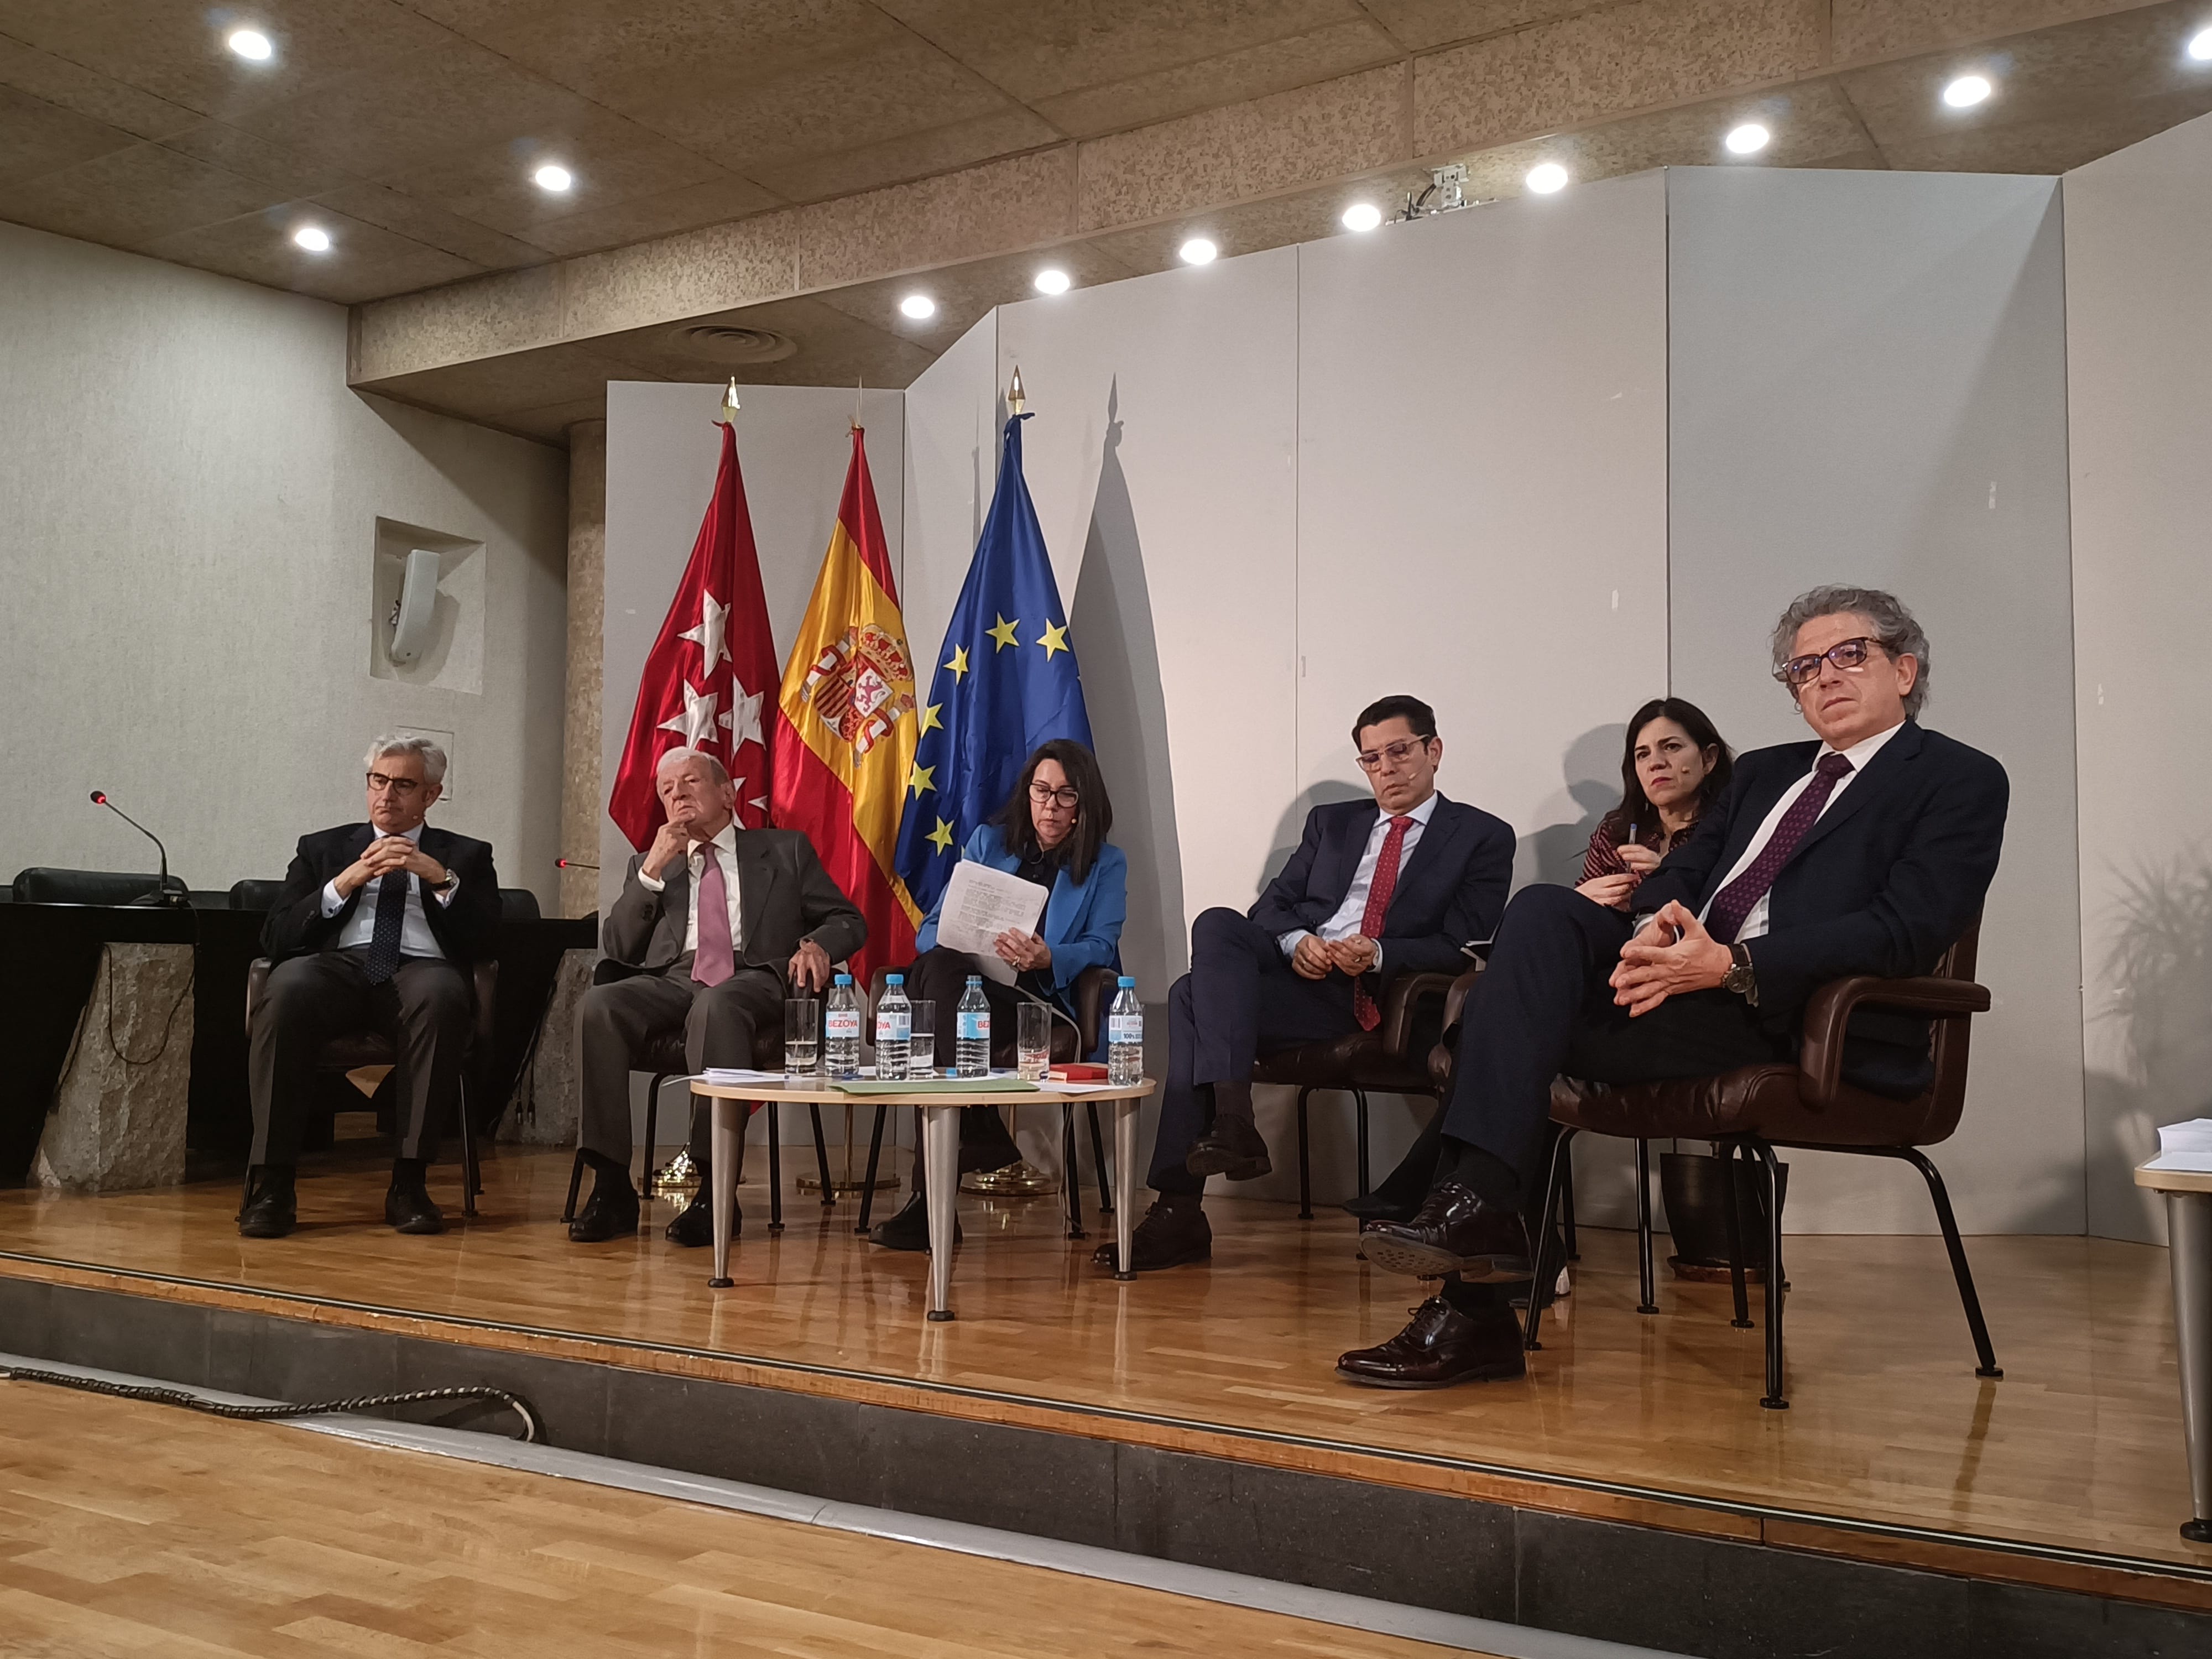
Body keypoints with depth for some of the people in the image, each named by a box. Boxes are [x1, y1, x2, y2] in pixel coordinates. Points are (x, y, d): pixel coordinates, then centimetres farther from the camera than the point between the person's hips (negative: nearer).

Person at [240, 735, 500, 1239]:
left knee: (441, 992, -38)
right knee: (288, 987, -35)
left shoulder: (466, 856, 23)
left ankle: (408, 1183, -33)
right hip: (336, 966, 1)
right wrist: (342, 885, -1)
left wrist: (441, 879, -5)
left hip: (420, 970, -1)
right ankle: (271, 1185, -31)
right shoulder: (322, 849, 26)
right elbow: (276, 938, 12)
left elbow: (485, 941, 7)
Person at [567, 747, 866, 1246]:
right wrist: (653, 870, 5)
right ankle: (612, 1187, -28)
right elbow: (616, 948, 15)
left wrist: (816, 944, -8)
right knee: (597, 1006, -30)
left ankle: (715, 1190, -39)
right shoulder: (649, 864, 28)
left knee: (717, 1006, -40)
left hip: (753, 978, -3)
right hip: (671, 980, 3)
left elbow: (849, 921, 16)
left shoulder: (784, 850, 22)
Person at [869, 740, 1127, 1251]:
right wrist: (957, 945, -12)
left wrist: (1047, 958, -23)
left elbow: (1100, 947, -1)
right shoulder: (988, 842, 21)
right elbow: (932, 928, 14)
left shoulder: (1106, 864, 15)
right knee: (941, 964, -36)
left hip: (1039, 1004, -2)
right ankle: (980, 1134, -41)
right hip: (962, 981, 3)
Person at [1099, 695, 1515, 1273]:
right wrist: (1296, 941, -7)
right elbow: (1273, 905, 17)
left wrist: (1379, 955, -17)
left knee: (1197, 999, -27)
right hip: (1299, 971, 5)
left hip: (1379, 999, -5)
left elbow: (1459, 948, 0)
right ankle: (1230, 1120, -36)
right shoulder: (1331, 822, 26)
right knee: (1217, 925, -29)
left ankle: (1181, 1212, -30)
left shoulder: (1484, 837, 11)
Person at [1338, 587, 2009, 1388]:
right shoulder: (1762, 772, 28)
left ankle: (1475, 1312, -22)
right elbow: (1678, 873, 17)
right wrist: (1653, 926, -9)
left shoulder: (1962, 780, 6)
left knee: (1526, 1020, -24)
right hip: (1691, 977, 6)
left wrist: (1731, 964, -20)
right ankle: (1475, 1199, -29)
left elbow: (1906, 930, -9)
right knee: (1543, 910, -22)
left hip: (1805, 1019, -6)